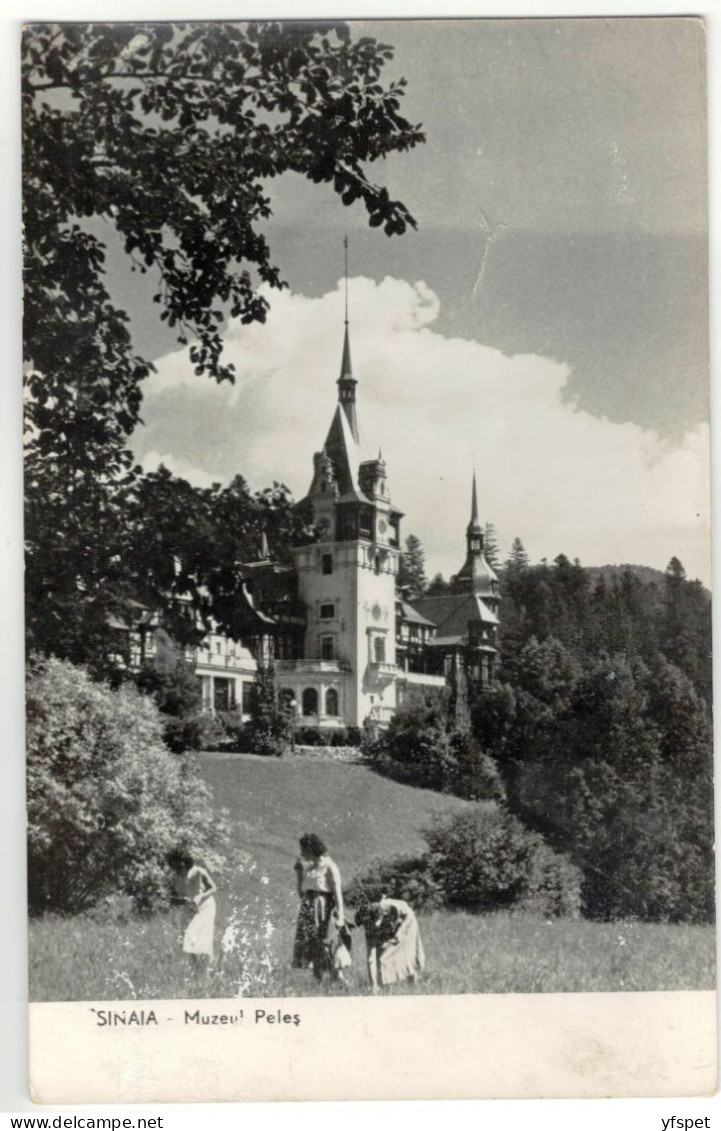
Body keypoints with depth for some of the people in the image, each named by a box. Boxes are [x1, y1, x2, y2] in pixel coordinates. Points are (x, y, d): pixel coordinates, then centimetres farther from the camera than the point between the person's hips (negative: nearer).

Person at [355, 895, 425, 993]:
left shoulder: (390, 908, -42)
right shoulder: (370, 929, -31)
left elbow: (409, 913, -20)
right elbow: (371, 957, -29)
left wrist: (399, 933, -28)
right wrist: (373, 983, -31)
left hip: (406, 920, -2)